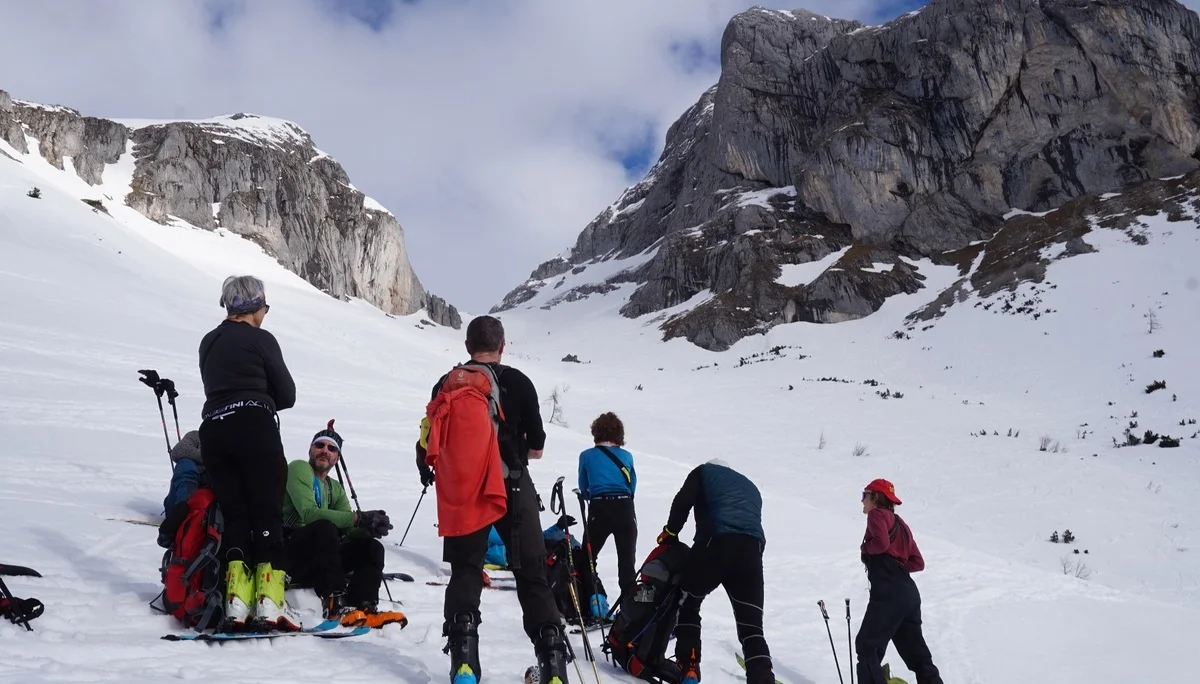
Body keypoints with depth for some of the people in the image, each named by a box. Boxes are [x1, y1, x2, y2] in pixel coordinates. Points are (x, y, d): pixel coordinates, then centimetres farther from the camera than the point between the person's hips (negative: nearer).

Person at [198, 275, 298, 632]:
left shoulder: (208, 343, 19)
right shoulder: (260, 339, 0)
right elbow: (287, 395, 1)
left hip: (212, 432, 6)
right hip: (255, 429, -6)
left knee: (234, 516, 8)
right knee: (267, 515, -3)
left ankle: (237, 602, -4)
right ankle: (269, 601, -10)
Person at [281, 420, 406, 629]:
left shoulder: (335, 488, 20)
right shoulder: (299, 469, -2)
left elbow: (349, 530, 6)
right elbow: (309, 513, -20)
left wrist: (371, 527, -18)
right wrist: (358, 518, -28)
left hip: (315, 561, 7)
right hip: (288, 552, -7)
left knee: (372, 547, -7)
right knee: (324, 527, -33)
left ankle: (364, 608, -29)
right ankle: (336, 606, -40)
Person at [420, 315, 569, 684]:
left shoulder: (445, 386, 6)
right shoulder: (517, 382, -2)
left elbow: (430, 446, 9)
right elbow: (537, 448, 2)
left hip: (461, 492, 2)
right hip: (511, 488, -2)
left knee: (465, 573, 13)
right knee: (532, 575, 5)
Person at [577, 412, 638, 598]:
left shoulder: (586, 456, 5)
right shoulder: (627, 456, 8)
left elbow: (583, 488, 14)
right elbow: (632, 486, 12)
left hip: (598, 510, -1)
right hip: (625, 509, 1)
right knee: (627, 560, 10)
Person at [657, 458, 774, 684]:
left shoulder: (704, 472, 23)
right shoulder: (750, 486, 38)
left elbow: (683, 501, 6)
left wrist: (670, 532, 17)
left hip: (716, 542, -4)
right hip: (751, 549, 4)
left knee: (687, 604, 16)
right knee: (751, 625, 7)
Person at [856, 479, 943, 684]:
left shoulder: (877, 514, -2)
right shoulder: (900, 523, 23)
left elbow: (882, 543, -22)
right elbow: (918, 563, 19)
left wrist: (866, 548, -3)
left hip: (888, 594, -9)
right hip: (910, 593, 9)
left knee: (867, 646, -2)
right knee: (916, 652, 11)